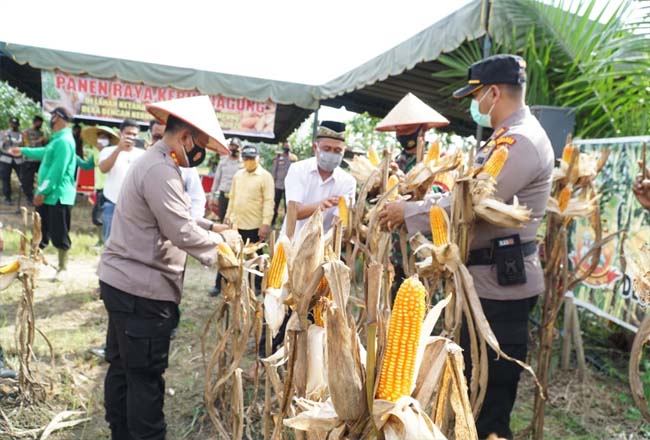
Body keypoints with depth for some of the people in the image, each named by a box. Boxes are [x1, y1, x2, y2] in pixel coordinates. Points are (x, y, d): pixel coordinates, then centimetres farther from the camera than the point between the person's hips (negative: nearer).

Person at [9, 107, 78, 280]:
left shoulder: (64, 141, -20)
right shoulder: (57, 139, 15)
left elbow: (57, 171, -23)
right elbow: (45, 152, 36)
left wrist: (42, 192, -19)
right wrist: (23, 151, 43)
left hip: (58, 196, -10)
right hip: (48, 194, 10)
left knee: (59, 235, 0)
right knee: (40, 231, 17)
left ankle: (63, 268, 12)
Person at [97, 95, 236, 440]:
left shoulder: (154, 162, 14)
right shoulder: (161, 171, -21)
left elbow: (172, 219, 19)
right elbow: (183, 234, -23)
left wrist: (210, 226, 9)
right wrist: (223, 240, -8)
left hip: (122, 281, 11)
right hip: (142, 289, -11)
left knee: (122, 366, 21)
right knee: (146, 375, 2)